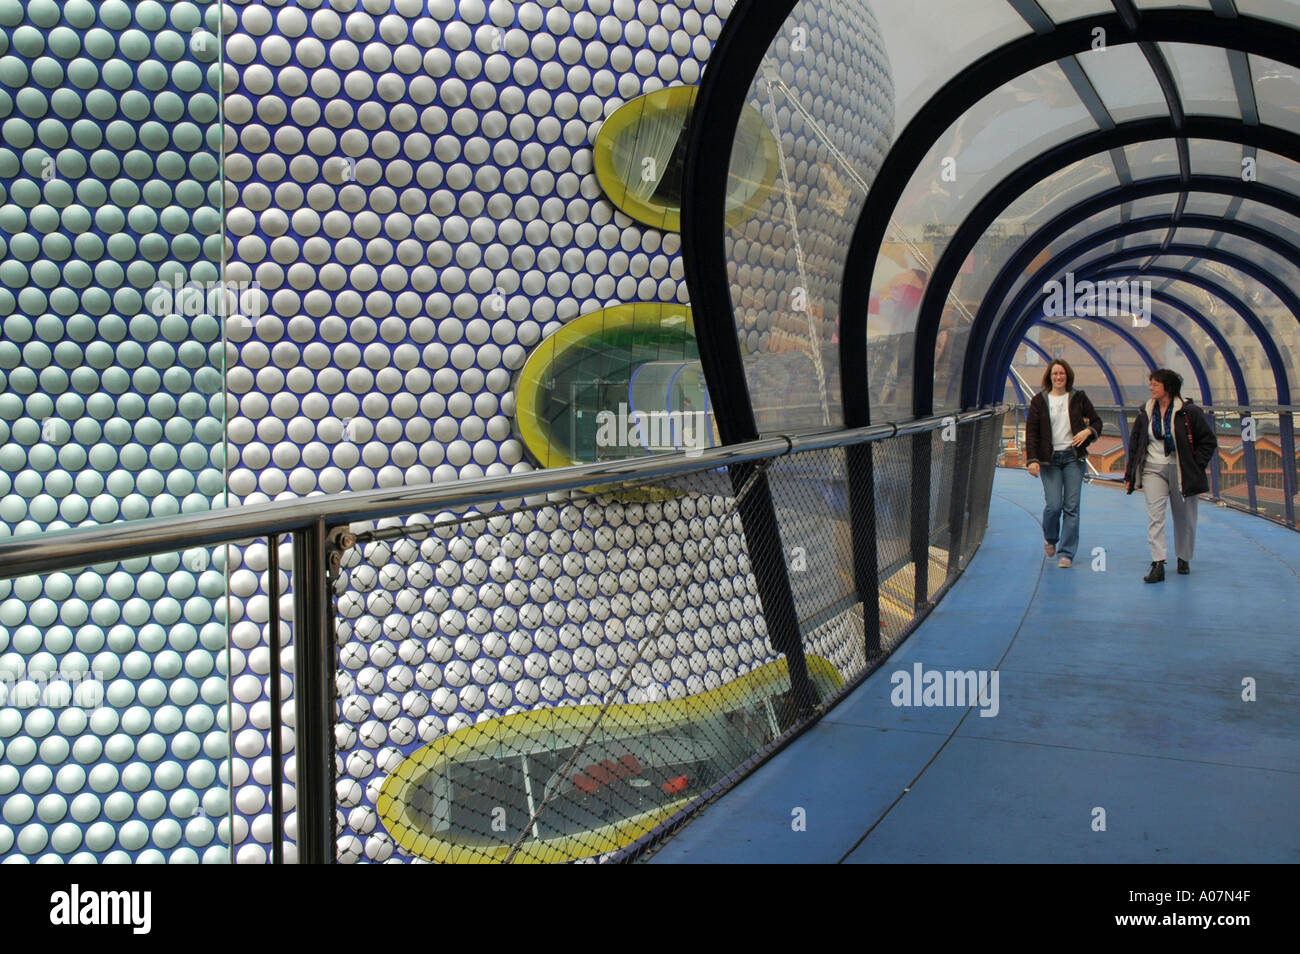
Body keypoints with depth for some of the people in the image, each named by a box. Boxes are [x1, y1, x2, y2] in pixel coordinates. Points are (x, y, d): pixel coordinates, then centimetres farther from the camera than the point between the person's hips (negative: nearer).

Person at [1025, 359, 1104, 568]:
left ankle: (1066, 553, 5)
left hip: (1073, 457, 1)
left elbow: (1097, 421, 14)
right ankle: (1050, 538, 23)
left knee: (1071, 506, -2)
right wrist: (1032, 459, -10)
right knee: (1054, 505, -9)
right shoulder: (1039, 400, 3)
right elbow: (1031, 431, -1)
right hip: (1049, 458, -1)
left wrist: (1088, 431, -8)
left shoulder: (1078, 398, 6)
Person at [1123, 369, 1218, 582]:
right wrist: (1130, 474, 8)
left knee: (1184, 517, 10)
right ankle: (1157, 564, -17)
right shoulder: (1146, 412, 5)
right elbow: (1135, 443, 12)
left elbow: (1209, 441, 1)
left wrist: (1196, 466, -7)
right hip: (1153, 469, 2)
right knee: (1154, 515, -12)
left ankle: (1183, 558, 30)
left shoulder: (1189, 412, -6)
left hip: (1181, 471, -2)